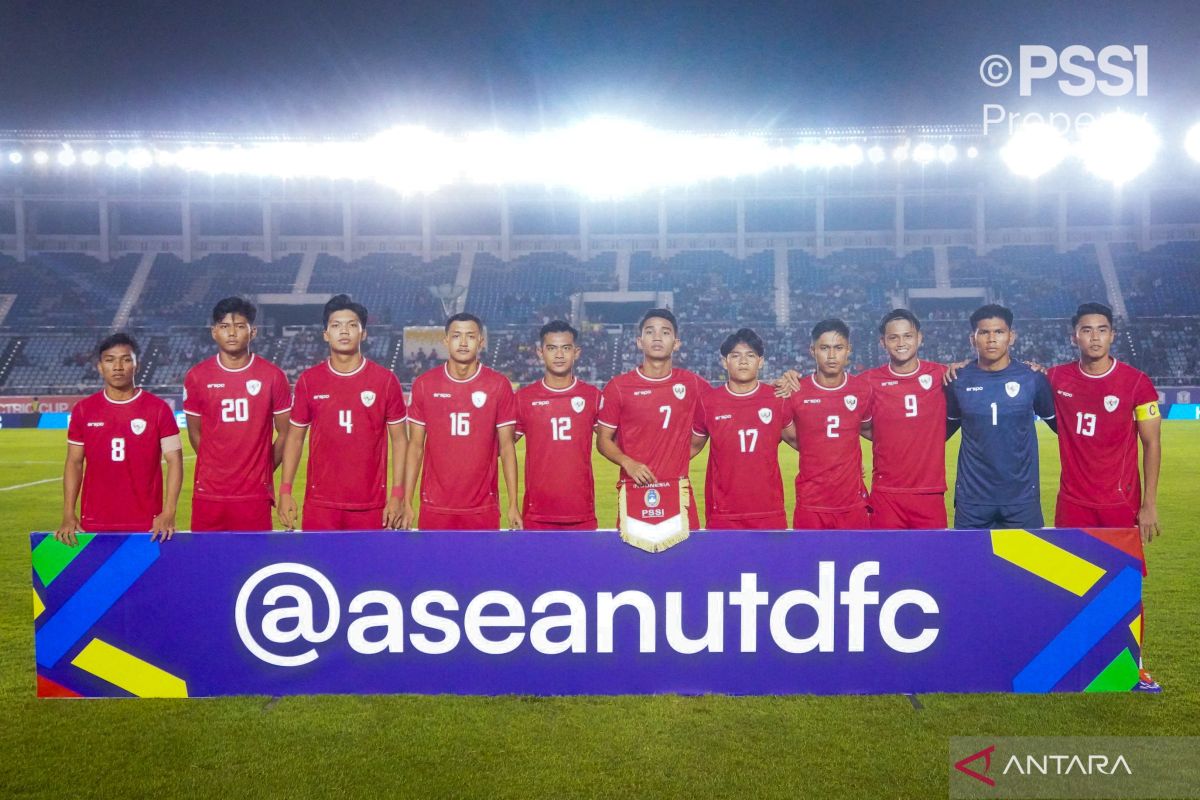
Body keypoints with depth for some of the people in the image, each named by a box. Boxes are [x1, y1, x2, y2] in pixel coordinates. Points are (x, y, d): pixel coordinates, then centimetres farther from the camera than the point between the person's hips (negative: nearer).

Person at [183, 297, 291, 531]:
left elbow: (284, 432, 6)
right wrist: (218, 471, 10)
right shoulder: (196, 377, 2)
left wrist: (264, 472, 6)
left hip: (255, 495, -1)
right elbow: (195, 433, 11)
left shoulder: (273, 376, -1)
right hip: (208, 493, 1)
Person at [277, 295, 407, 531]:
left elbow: (399, 439, 2)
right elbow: (295, 437, 9)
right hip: (320, 504, 1)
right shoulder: (308, 380, 2)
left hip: (371, 506, -1)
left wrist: (397, 494, -3)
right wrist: (285, 491, 2)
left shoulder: (385, 380, -1)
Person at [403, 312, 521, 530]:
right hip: (435, 508, 1)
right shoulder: (424, 384, 1)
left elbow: (507, 446, 1)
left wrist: (513, 505, -2)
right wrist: (407, 503, 0)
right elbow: (416, 445, 5)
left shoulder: (499, 385, -2)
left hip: (483, 509, -1)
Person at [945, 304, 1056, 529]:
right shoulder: (958, 381, -1)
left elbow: (1059, 423, 12)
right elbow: (948, 426, 13)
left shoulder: (1032, 378, -2)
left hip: (1023, 498, 0)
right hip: (971, 500, 0)